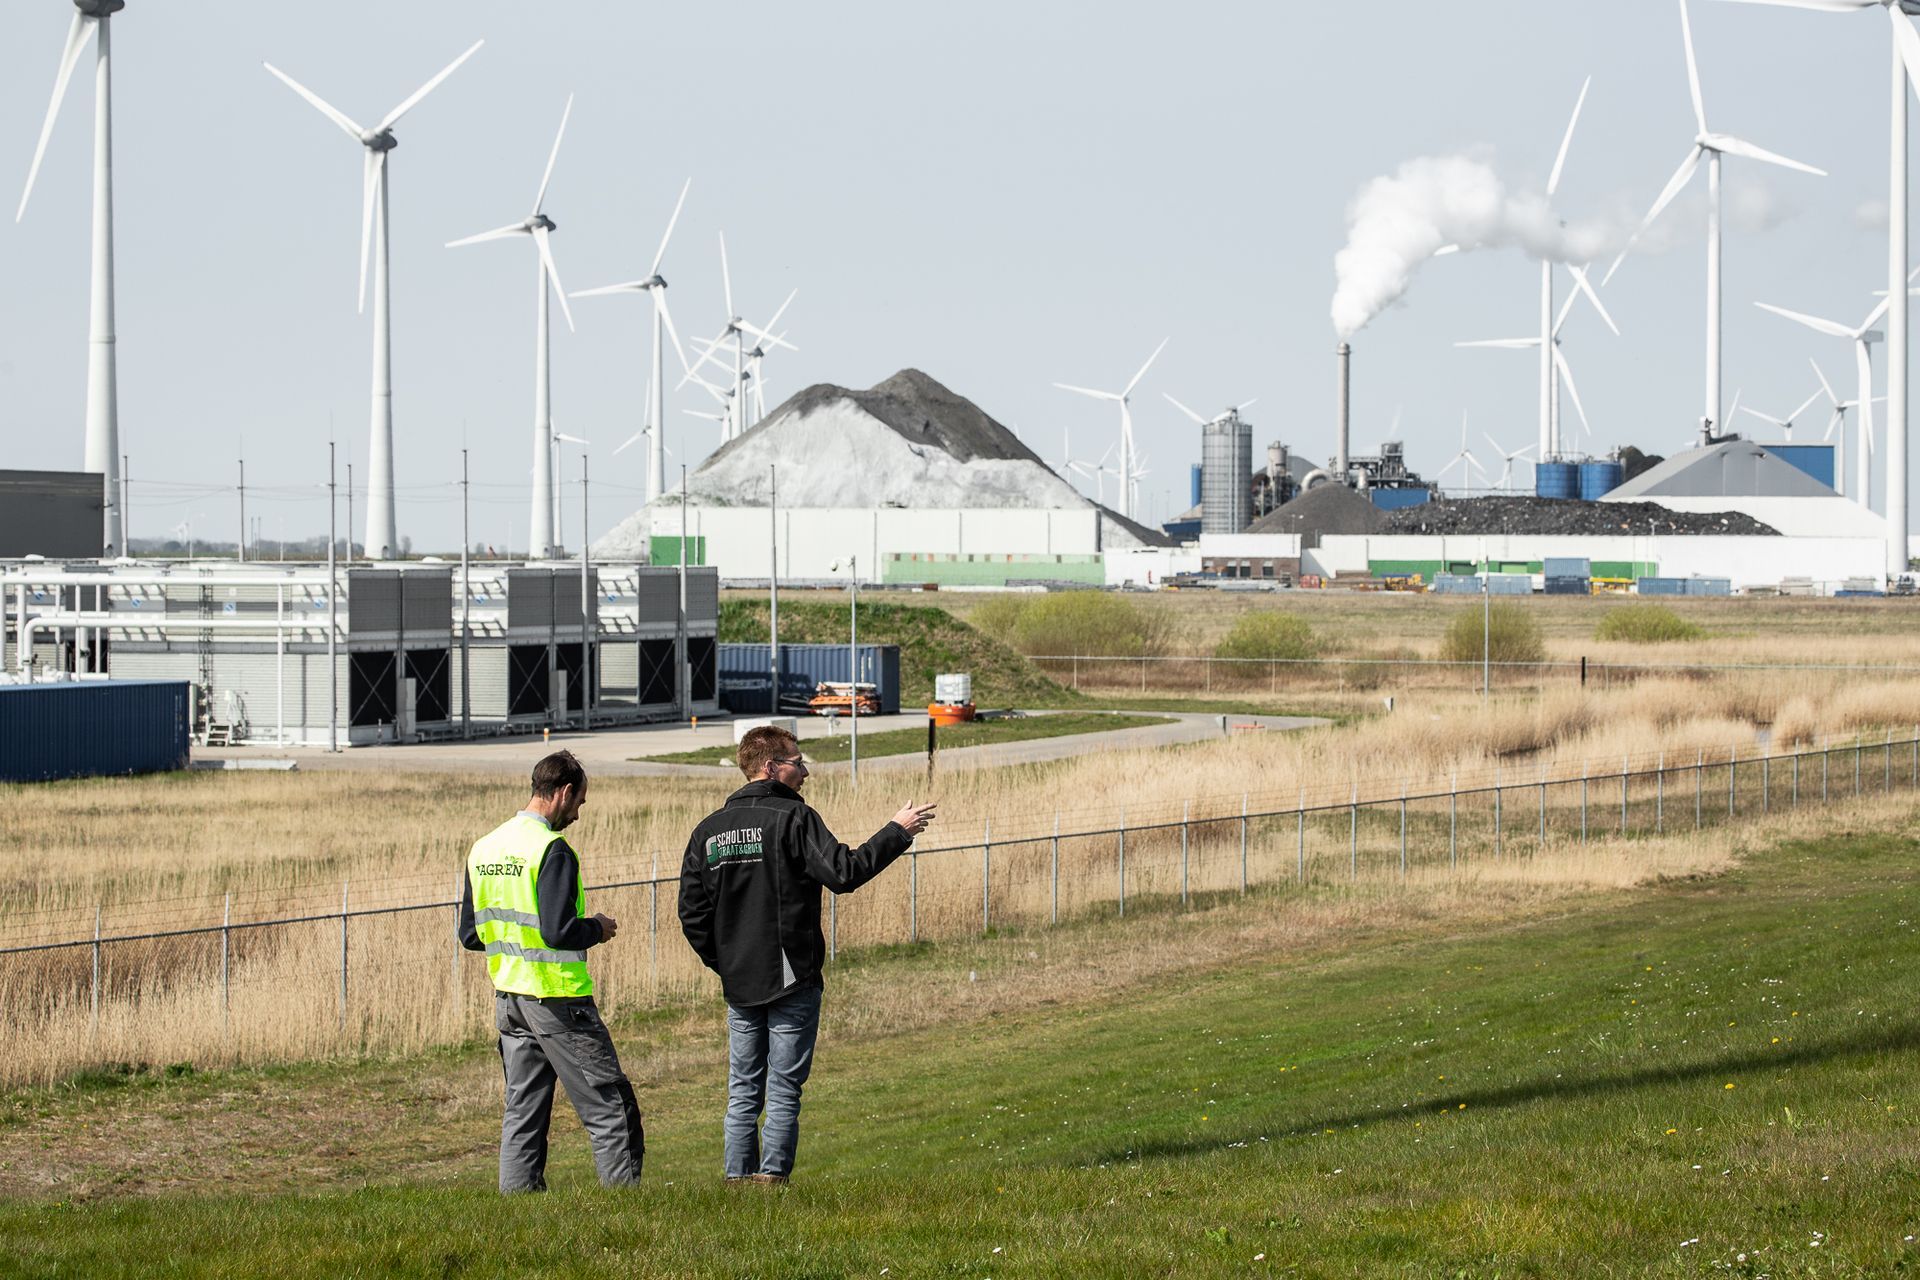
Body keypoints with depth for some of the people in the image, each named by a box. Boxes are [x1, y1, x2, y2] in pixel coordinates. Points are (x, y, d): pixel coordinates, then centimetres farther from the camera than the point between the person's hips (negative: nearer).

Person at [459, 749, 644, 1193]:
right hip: (557, 998, -8)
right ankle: (624, 1188, -4)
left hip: (507, 997, 8)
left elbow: (469, 935, 13)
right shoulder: (552, 850, -15)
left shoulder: (483, 848, 10)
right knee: (608, 1103, -2)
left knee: (523, 1107, 11)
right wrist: (597, 929, -3)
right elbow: (558, 932, -22)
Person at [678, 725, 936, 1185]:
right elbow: (843, 872, -18)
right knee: (784, 1089, -1)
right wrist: (897, 831, -9)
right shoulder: (792, 818, -10)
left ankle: (738, 1179, 7)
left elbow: (692, 914, 7)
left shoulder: (708, 830, 8)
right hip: (791, 979, -5)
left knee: (743, 1090, 10)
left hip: (738, 986, 5)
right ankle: (773, 1176, -4)